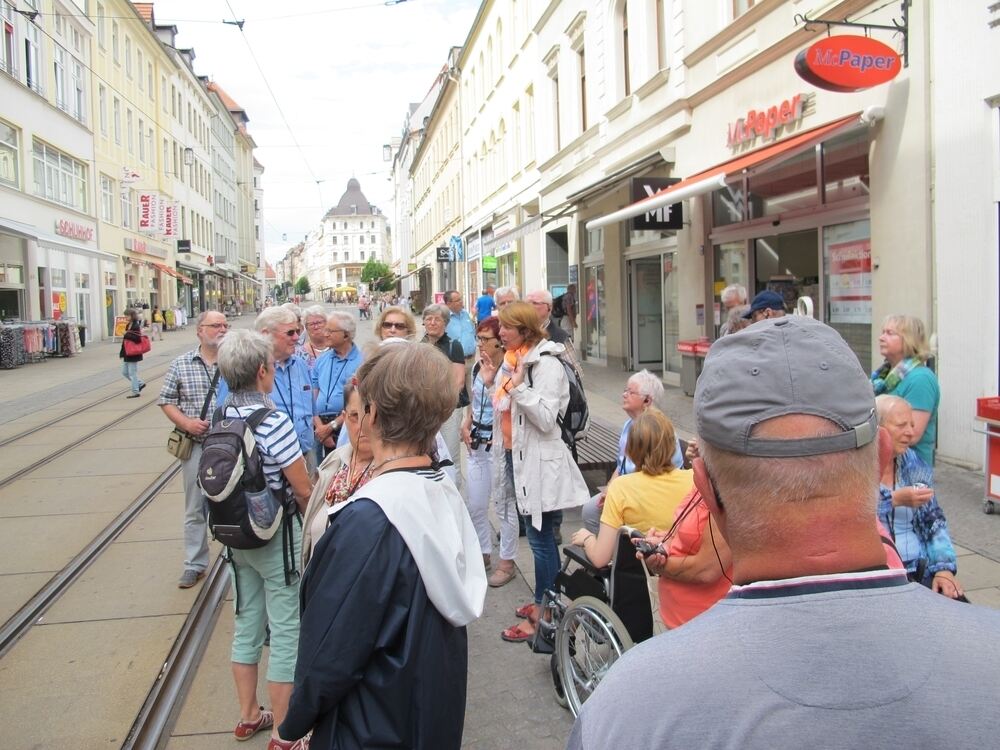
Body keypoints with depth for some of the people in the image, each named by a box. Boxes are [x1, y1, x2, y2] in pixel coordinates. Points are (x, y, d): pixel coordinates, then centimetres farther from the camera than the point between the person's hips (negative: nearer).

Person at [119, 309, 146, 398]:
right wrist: (122, 353, 16)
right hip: (127, 354, 9)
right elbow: (125, 341, 16)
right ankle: (140, 384, 25)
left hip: (133, 354, -9)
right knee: (124, 372, 13)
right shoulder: (128, 326, 11)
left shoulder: (136, 326, -14)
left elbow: (138, 339, -25)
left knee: (132, 373, -2)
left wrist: (126, 335, -22)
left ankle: (135, 392, 7)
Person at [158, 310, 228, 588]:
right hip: (195, 446, 1)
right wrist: (185, 422, -10)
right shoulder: (181, 365, 1)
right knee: (195, 507, 11)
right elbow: (166, 401, 6)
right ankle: (194, 564, 24)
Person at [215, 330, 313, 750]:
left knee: (246, 624, 19)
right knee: (286, 632, 6)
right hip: (278, 537, -7)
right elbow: (303, 490, -17)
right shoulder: (274, 422, -23)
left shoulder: (221, 418, -1)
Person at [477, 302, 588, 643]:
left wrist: (517, 386, -28)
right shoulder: (513, 359, 11)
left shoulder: (546, 364, -16)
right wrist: (493, 383, 4)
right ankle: (545, 601, 30)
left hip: (539, 461, -9)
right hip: (517, 456, 9)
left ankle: (541, 615, 9)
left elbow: (545, 419, -23)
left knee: (541, 538, -1)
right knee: (538, 535, 18)